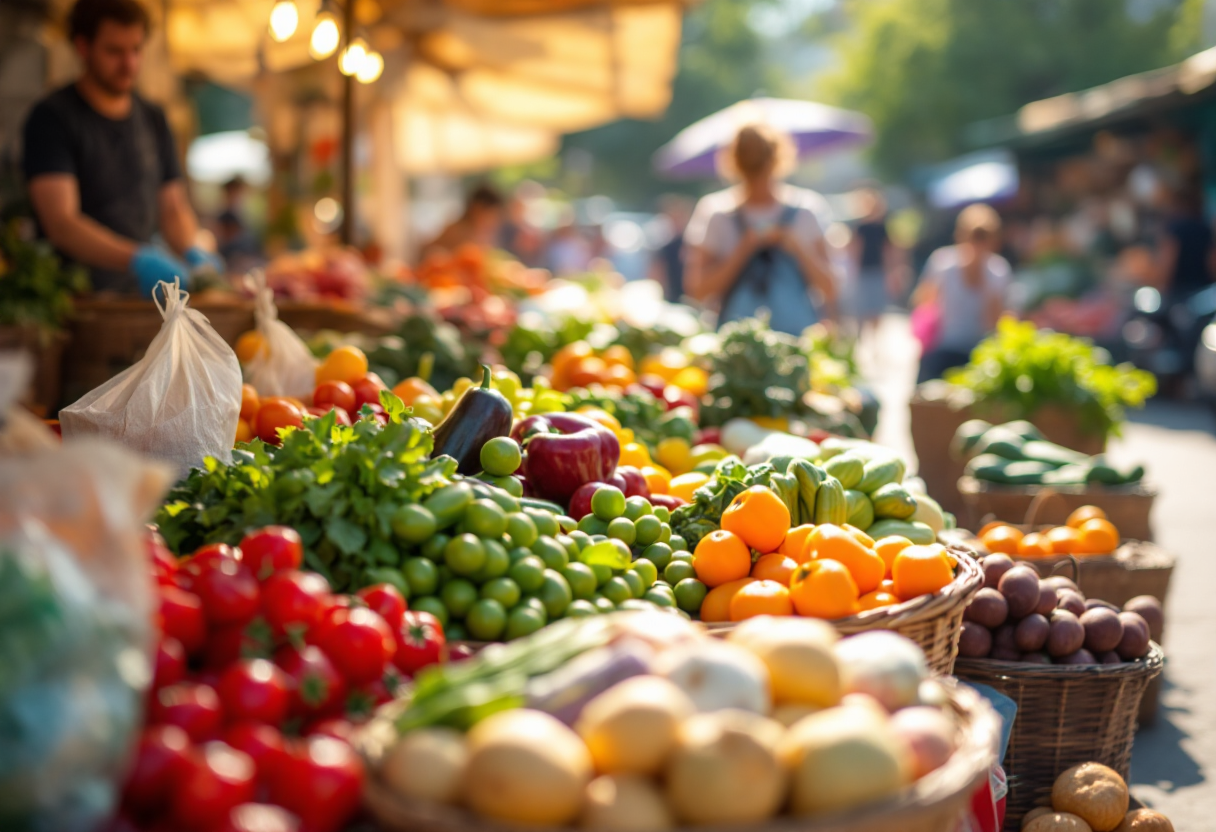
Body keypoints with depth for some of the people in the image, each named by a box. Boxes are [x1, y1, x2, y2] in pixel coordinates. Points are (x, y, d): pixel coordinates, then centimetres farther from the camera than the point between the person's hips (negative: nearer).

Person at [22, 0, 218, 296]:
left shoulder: (154, 120, 16)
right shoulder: (52, 118, -4)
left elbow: (173, 208, 17)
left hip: (140, 298, 6)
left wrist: (193, 252, -6)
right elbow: (60, 222, -16)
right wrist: (138, 259, -31)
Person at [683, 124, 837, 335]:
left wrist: (798, 249, -11)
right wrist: (745, 249, -11)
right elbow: (699, 291, -4)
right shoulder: (716, 213, 4)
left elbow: (828, 286, 4)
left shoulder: (803, 209, 6)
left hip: (798, 333, 1)